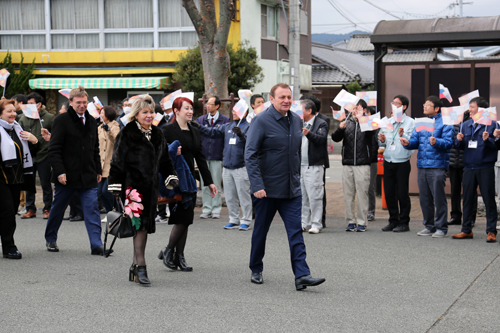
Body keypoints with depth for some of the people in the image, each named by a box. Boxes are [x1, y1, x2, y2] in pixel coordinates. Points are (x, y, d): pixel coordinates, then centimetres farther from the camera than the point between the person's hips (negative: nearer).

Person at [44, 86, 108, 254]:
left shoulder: (91, 121, 10)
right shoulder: (62, 120, -8)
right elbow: (54, 150, -11)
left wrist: (98, 170, 14)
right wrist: (59, 172, -18)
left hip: (88, 176, 4)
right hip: (66, 176, -4)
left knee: (92, 209, -6)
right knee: (57, 209, 12)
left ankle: (96, 245, -8)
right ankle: (50, 239, 31)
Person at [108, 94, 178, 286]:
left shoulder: (157, 134, 16)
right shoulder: (127, 134, -5)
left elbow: (164, 160, 25)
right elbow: (117, 162, -6)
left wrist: (171, 177, 13)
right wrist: (116, 186, -10)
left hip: (151, 187, 7)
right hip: (133, 185, -7)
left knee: (145, 226, 8)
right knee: (140, 224, -13)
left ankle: (136, 267, 16)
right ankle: (140, 266, -13)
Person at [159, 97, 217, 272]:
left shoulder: (194, 131, 14)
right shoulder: (168, 130, -5)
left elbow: (200, 157, 16)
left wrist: (209, 181, 13)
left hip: (189, 179, 6)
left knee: (186, 219, 6)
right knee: (181, 218, -11)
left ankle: (179, 257, 12)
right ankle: (168, 251, 7)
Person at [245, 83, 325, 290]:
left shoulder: (296, 120, 8)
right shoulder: (261, 121, -11)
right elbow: (250, 155, -15)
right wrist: (257, 185, -21)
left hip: (291, 188, 4)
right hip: (267, 188, -4)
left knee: (296, 232, -4)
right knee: (261, 230, 10)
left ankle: (302, 275, -8)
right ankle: (256, 270, 27)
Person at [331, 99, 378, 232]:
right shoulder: (346, 122, 11)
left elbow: (374, 142, -7)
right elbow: (335, 138, 7)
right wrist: (340, 129, -14)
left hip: (362, 164, -4)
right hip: (347, 164, 4)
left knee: (362, 194, -2)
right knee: (348, 194, 6)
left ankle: (362, 222, 4)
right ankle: (350, 221, 13)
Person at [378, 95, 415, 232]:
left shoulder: (410, 122, -2)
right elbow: (382, 143, 17)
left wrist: (403, 136, -28)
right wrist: (382, 141, -5)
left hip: (402, 163, -5)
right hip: (388, 163, 5)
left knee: (402, 194, -1)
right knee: (389, 193, 7)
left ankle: (404, 222, 8)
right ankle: (393, 220, 19)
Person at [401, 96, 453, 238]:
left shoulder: (445, 122, -3)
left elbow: (448, 142, -13)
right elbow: (415, 140, 13)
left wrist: (436, 142, -32)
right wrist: (408, 143, -9)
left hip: (437, 166, -6)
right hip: (422, 165, 7)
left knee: (439, 198, -3)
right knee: (424, 198, 11)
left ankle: (441, 227, 4)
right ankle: (429, 226, 21)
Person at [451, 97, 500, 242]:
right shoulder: (466, 125, 11)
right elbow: (460, 146, 15)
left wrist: (487, 140, -25)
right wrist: (459, 140, -6)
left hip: (485, 168, -5)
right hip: (469, 167, 5)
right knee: (467, 199, 10)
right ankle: (466, 230, 18)